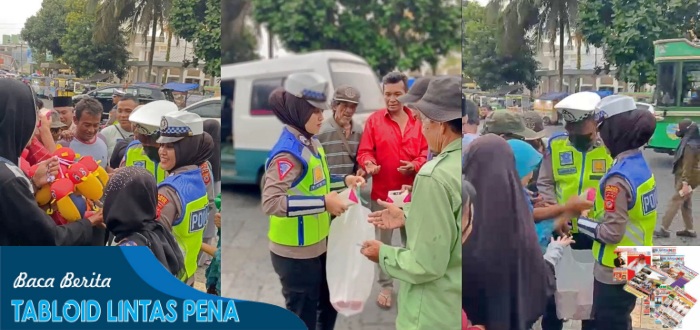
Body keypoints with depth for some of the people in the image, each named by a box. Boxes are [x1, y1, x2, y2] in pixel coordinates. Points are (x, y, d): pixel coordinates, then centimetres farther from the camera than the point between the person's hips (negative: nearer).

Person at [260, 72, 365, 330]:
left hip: (317, 246, 9)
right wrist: (323, 203, -33)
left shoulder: (312, 144, 4)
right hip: (294, 254, -9)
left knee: (329, 304, 27)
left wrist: (345, 180, 5)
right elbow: (271, 202, -35)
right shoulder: (288, 152, -26)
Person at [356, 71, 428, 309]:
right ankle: (386, 285, 24)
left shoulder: (417, 120, 2)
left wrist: (415, 166, -15)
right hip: (382, 191, -2)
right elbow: (364, 152, -7)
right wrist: (369, 164, -28)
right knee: (383, 241, 9)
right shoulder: (374, 120, -5)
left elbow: (425, 152, 5)